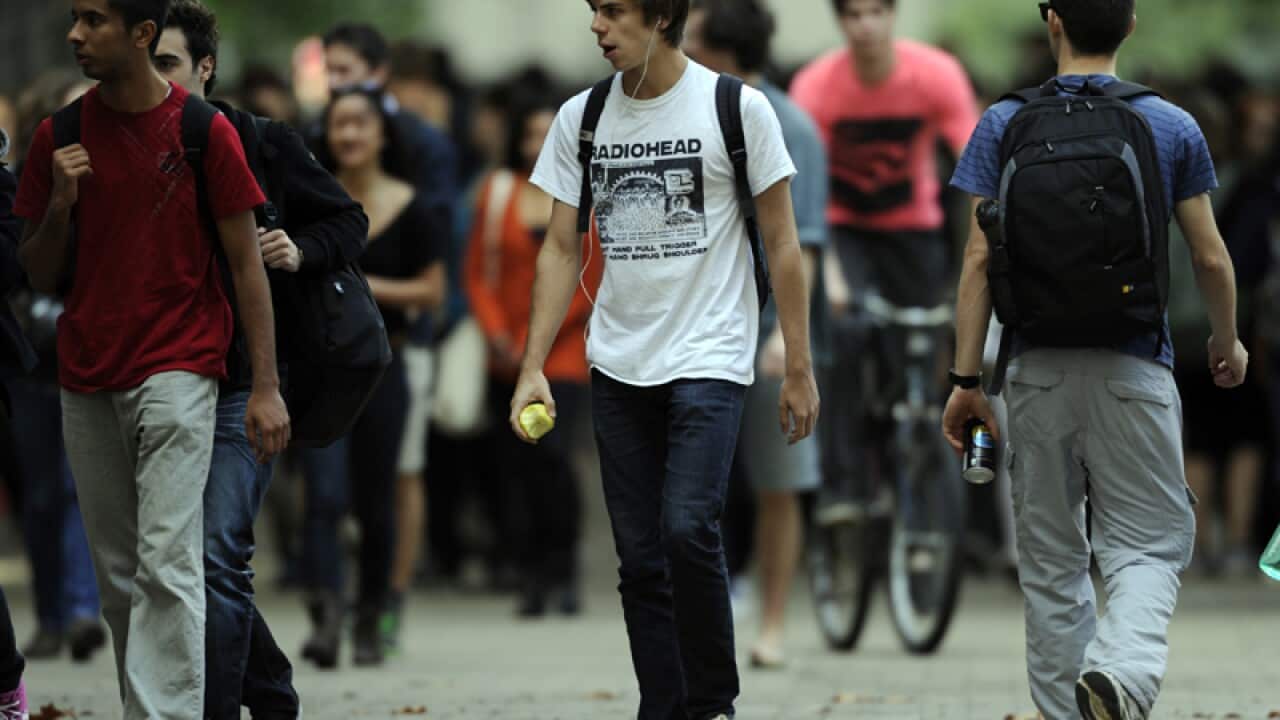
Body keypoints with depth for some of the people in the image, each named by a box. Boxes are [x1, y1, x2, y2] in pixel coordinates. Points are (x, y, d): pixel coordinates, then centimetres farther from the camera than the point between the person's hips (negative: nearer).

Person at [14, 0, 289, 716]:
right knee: (118, 574, 8)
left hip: (178, 368, -5)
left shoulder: (204, 131, -4)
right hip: (86, 378, 5)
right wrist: (59, 204, -10)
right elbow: (41, 277, 11)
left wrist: (267, 387, -5)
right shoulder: (61, 135, 6)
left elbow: (247, 262, 0)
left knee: (167, 565, -14)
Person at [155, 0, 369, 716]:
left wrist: (301, 252, -13)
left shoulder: (264, 146, -1)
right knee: (206, 560, 11)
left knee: (216, 555, -15)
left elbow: (351, 221, 6)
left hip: (244, 385, -4)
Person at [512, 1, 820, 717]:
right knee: (641, 557, 4)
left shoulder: (736, 108, -5)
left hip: (709, 361, -4)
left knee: (687, 529, -18)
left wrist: (799, 370, -2)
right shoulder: (581, 118, 6)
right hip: (619, 364, 4)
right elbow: (562, 249, 10)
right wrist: (533, 367, 1)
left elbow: (782, 244, 0)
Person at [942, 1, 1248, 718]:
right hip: (1134, 366, -1)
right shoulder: (1173, 127, 0)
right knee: (1150, 544, 2)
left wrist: (967, 379, 0)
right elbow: (1212, 259, 3)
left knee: (1052, 561, 11)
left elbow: (979, 260, -3)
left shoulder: (1004, 126, 1)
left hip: (1038, 370, 1)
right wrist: (1228, 341, 21)